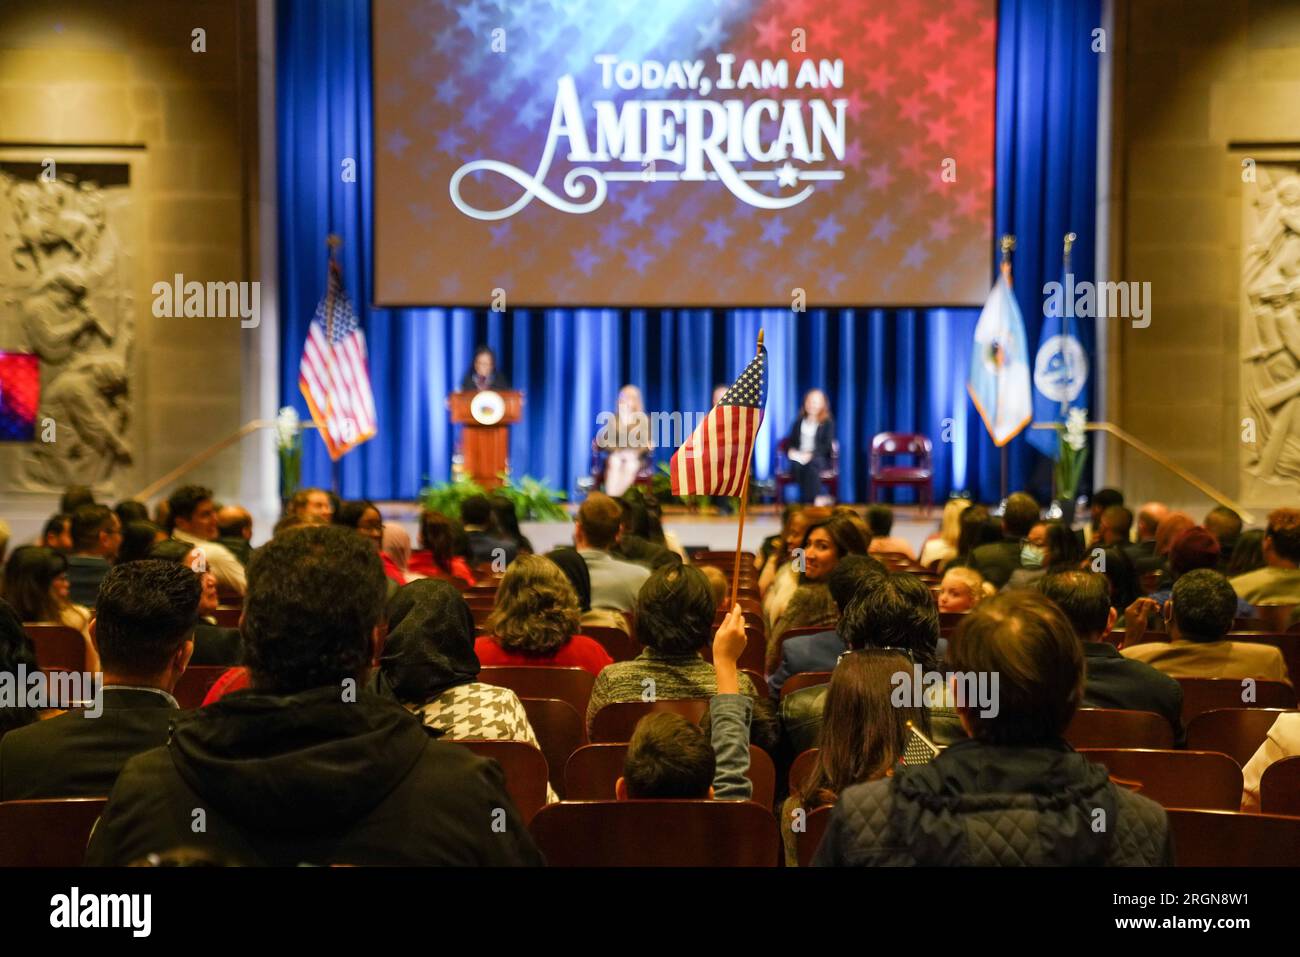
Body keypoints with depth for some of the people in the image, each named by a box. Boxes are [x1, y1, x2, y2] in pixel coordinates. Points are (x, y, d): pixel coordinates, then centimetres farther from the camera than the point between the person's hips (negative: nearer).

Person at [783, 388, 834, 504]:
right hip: (799, 457, 3)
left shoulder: (828, 423, 8)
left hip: (819, 458, -3)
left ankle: (811, 502, -42)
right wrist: (791, 451, -8)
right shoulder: (799, 422, 21)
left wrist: (811, 454, -19)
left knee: (811, 465, -39)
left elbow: (827, 446, -3)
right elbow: (790, 441, 17)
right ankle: (806, 503, -40)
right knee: (796, 465, -35)